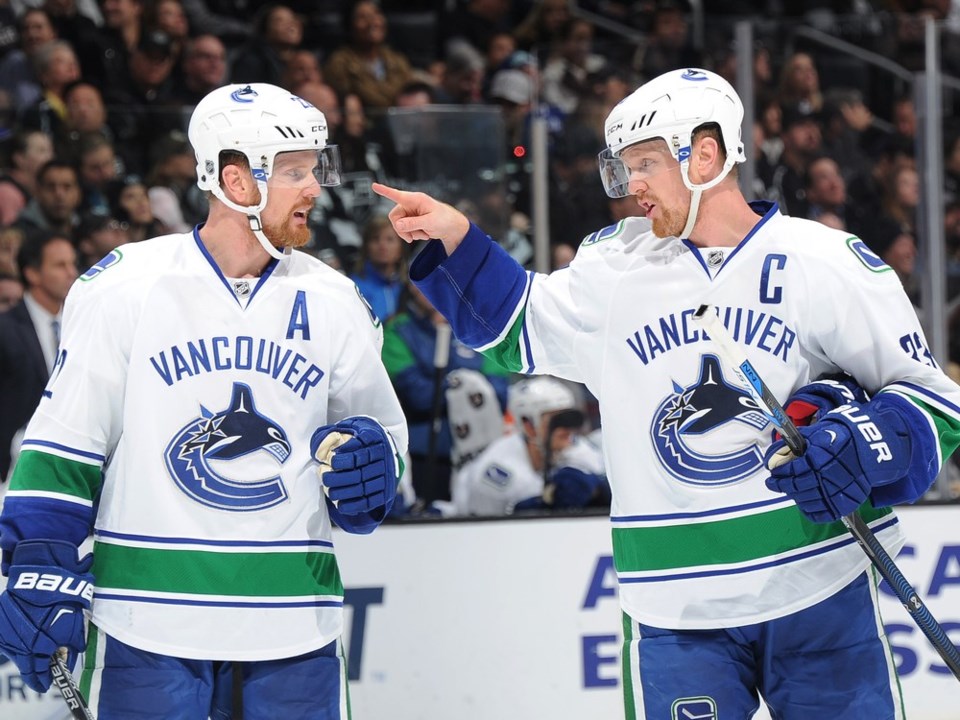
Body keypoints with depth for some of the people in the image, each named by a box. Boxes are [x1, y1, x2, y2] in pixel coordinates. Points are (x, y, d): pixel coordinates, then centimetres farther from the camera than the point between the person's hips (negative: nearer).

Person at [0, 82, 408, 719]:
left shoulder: (333, 302, 9)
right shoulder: (125, 287, -2)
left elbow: (382, 429, 19)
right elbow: (64, 439, 1)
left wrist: (367, 462, -5)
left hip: (295, 619, 3)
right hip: (148, 613, -3)